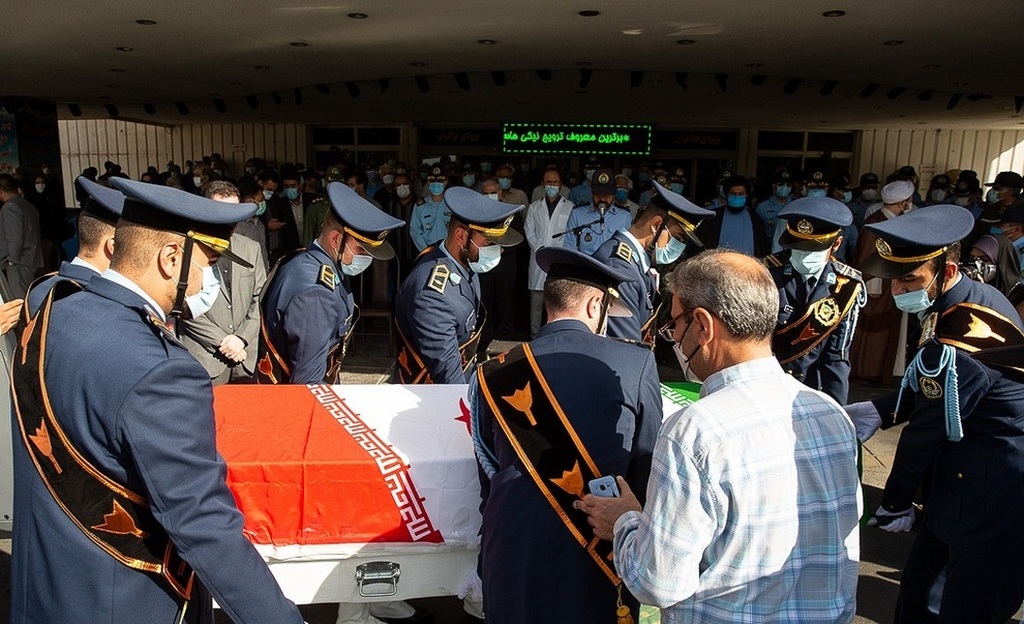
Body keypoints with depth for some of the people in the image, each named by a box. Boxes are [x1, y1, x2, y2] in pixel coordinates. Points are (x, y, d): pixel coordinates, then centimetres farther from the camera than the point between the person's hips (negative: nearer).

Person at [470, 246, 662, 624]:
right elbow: (647, 474, -2)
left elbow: (489, 479, 5)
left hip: (514, 557, 2)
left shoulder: (492, 376, -3)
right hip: (602, 556, -1)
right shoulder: (636, 365, -9)